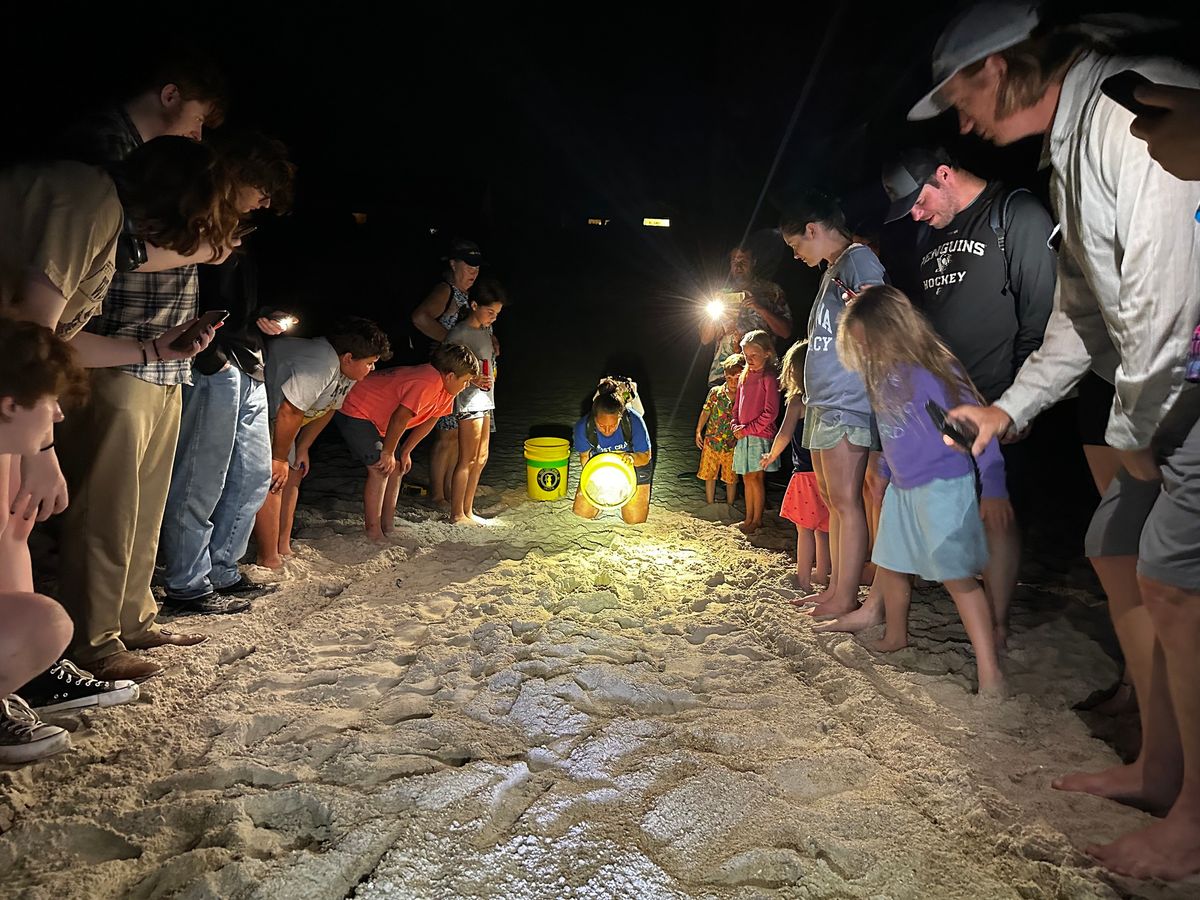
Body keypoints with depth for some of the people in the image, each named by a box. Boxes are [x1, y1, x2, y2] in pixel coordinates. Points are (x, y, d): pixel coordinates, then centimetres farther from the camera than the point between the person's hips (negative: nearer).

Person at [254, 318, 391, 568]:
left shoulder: (348, 369, -4)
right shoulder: (320, 366, -36)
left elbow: (326, 409, 6)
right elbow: (289, 413, -35)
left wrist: (302, 449, 7)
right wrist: (279, 458, -23)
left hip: (277, 413, 10)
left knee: (292, 474, 10)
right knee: (271, 480, -16)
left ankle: (283, 549, 17)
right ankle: (269, 561, -12)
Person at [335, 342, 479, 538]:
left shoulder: (445, 387, -2)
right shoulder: (428, 382, -33)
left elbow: (430, 419, 8)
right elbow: (400, 418, -31)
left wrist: (405, 452, 8)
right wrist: (387, 453, -18)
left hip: (376, 416, 10)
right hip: (353, 409, -10)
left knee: (397, 467, 10)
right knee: (381, 469, -14)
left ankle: (387, 526, 17)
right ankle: (373, 534, -9)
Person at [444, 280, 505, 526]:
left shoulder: (485, 329, 9)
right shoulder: (458, 334, -15)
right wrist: (472, 380, -25)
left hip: (484, 401, 9)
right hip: (468, 401, -9)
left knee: (481, 458, 12)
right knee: (467, 460, -4)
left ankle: (467, 511, 21)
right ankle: (457, 515, 6)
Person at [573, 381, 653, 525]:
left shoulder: (634, 421, -34)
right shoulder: (583, 426, -29)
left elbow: (646, 456, -21)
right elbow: (584, 456, -10)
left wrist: (633, 458, -45)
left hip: (634, 466, -2)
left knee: (635, 520, -2)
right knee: (582, 512, 1)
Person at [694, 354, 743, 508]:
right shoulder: (715, 392, -5)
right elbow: (705, 412, 4)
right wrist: (698, 432, 2)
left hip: (732, 445, -2)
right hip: (711, 442, 2)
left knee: (731, 479, 10)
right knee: (709, 475, 12)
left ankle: (729, 507, 28)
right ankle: (710, 506, 29)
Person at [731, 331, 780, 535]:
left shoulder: (768, 378, -11)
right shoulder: (744, 377, 12)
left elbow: (770, 413, -16)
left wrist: (747, 429, -14)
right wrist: (736, 427, 2)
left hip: (760, 435, -7)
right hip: (743, 436, 7)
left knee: (755, 478, -3)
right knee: (747, 478, 12)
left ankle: (757, 520, 7)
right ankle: (749, 518, 20)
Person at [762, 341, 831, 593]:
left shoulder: (798, 400, -9)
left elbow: (784, 435, -15)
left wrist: (771, 456, 2)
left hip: (806, 473, -6)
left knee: (804, 529, 0)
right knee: (822, 529, 16)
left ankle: (804, 582, 3)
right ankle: (821, 575, 27)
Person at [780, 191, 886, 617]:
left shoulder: (858, 257, -6)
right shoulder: (832, 270, 21)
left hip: (845, 403, -10)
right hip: (823, 403, 10)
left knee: (845, 501, -7)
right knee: (831, 499, 13)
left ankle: (846, 599, -2)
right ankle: (834, 589, 21)